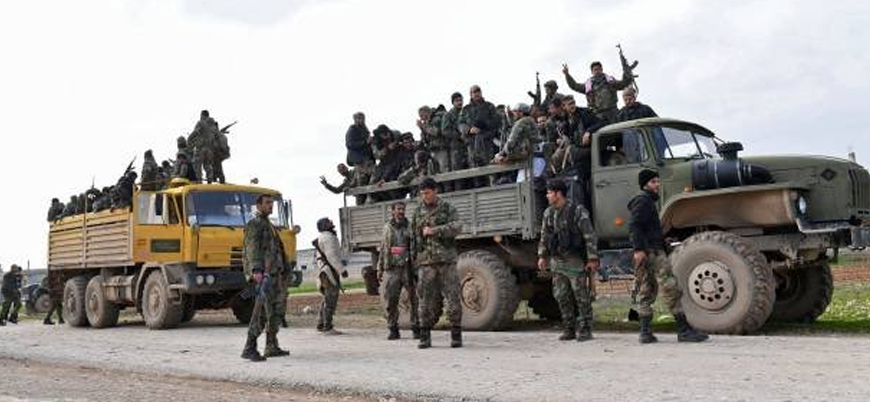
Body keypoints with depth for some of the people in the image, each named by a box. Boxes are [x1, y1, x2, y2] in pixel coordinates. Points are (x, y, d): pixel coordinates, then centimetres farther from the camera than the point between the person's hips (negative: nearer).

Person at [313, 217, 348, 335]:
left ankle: (321, 325, 22)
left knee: (327, 299, 16)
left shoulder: (322, 238, 21)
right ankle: (328, 327, -10)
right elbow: (332, 256, -21)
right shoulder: (328, 237, -11)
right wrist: (342, 269, -24)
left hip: (326, 271, 11)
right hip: (331, 272, -11)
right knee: (330, 300, -10)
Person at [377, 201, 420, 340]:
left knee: (415, 299, -2)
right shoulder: (387, 228, 12)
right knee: (390, 300, 0)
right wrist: (380, 269, 13)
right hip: (392, 268, 2)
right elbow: (383, 249, 17)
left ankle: (416, 329, 8)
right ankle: (393, 330, 11)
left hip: (409, 268, -2)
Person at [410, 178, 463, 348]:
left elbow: (457, 227, -12)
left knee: (452, 296, -4)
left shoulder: (448, 209, 5)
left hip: (447, 259, -2)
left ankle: (456, 336, 4)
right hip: (426, 261, 2)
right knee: (427, 299, -1)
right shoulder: (417, 213, 13)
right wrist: (413, 260, 12)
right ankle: (425, 337, 6)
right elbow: (414, 238, 16)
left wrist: (434, 230, -21)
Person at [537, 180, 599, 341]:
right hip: (556, 262, 6)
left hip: (575, 262, -6)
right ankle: (569, 329, 17)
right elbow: (544, 236, 19)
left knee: (582, 297, -1)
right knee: (562, 297, 8)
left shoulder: (578, 211, -8)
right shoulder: (548, 213, 11)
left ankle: (585, 330, 5)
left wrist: (592, 259, -13)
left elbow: (590, 236, -9)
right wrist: (542, 256, 12)